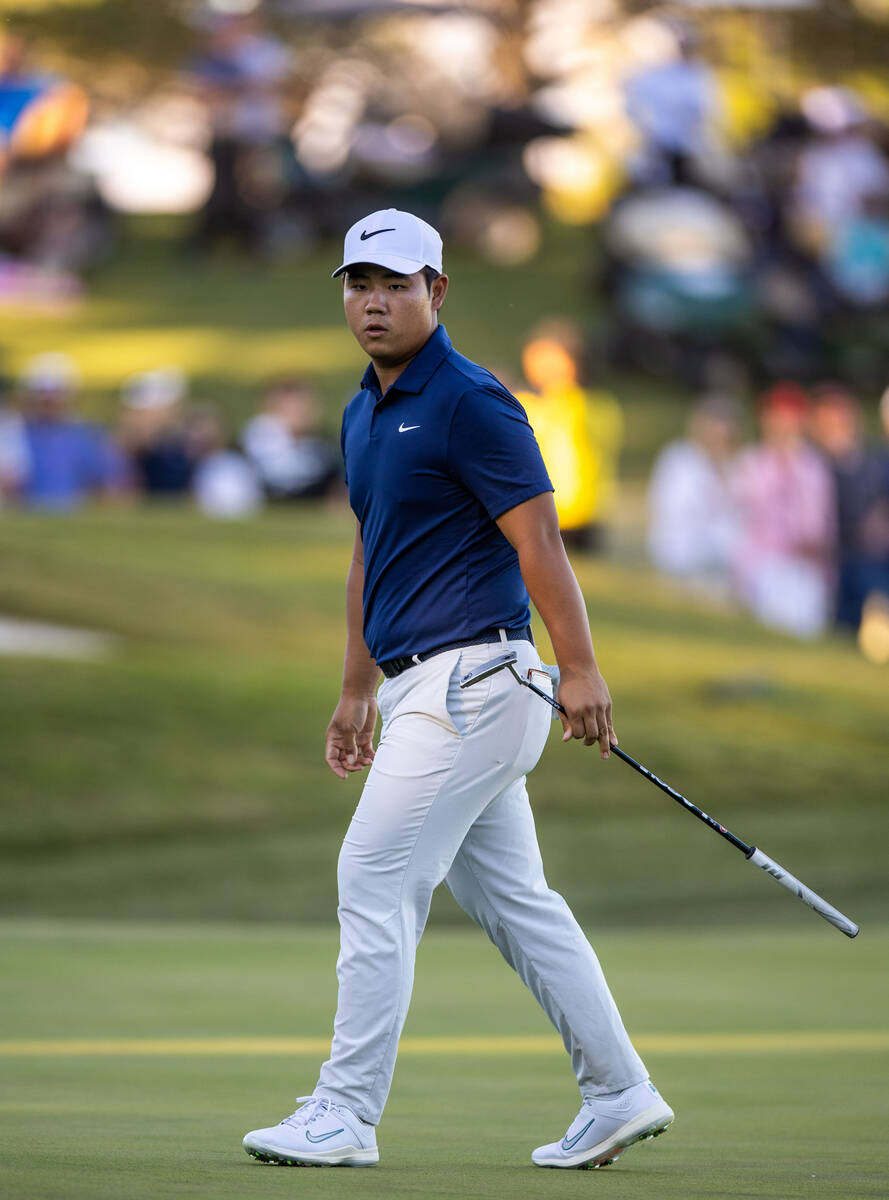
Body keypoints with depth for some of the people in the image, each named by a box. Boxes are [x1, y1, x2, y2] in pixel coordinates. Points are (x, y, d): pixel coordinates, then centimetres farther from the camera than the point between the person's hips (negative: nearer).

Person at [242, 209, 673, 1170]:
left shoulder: (470, 403, -12)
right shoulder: (364, 413, 17)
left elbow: (537, 537, -16)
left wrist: (580, 669, -20)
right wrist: (356, 690, 25)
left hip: (471, 676, -9)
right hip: (420, 686, 9)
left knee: (375, 878, -10)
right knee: (512, 900, 11)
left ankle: (346, 1115, -7)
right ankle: (618, 1095, 15)